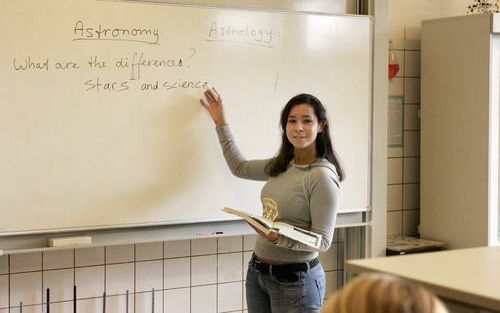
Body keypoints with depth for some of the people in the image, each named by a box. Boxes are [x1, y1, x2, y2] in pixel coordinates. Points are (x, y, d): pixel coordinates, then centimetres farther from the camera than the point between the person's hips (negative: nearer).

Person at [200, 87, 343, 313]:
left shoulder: (322, 176, -17)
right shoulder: (280, 166, 5)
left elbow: (323, 241, -17)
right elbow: (240, 168, 20)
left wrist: (279, 239, -32)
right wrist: (220, 123, 20)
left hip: (295, 279, -7)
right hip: (257, 272, 7)